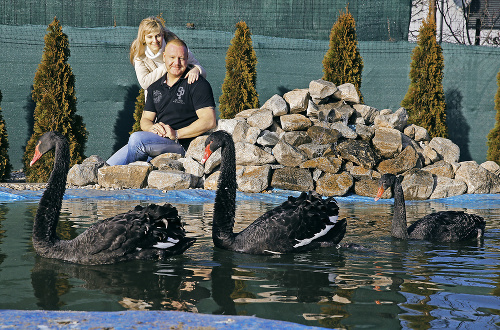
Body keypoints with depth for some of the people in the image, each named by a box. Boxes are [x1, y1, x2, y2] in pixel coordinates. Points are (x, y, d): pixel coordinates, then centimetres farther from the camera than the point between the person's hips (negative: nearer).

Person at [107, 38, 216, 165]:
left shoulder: (198, 84, -2)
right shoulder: (155, 87, 20)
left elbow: (209, 121, -13)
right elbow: (145, 119, 20)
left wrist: (176, 134, -20)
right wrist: (152, 128, -7)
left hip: (182, 145, -6)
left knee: (136, 139, -28)